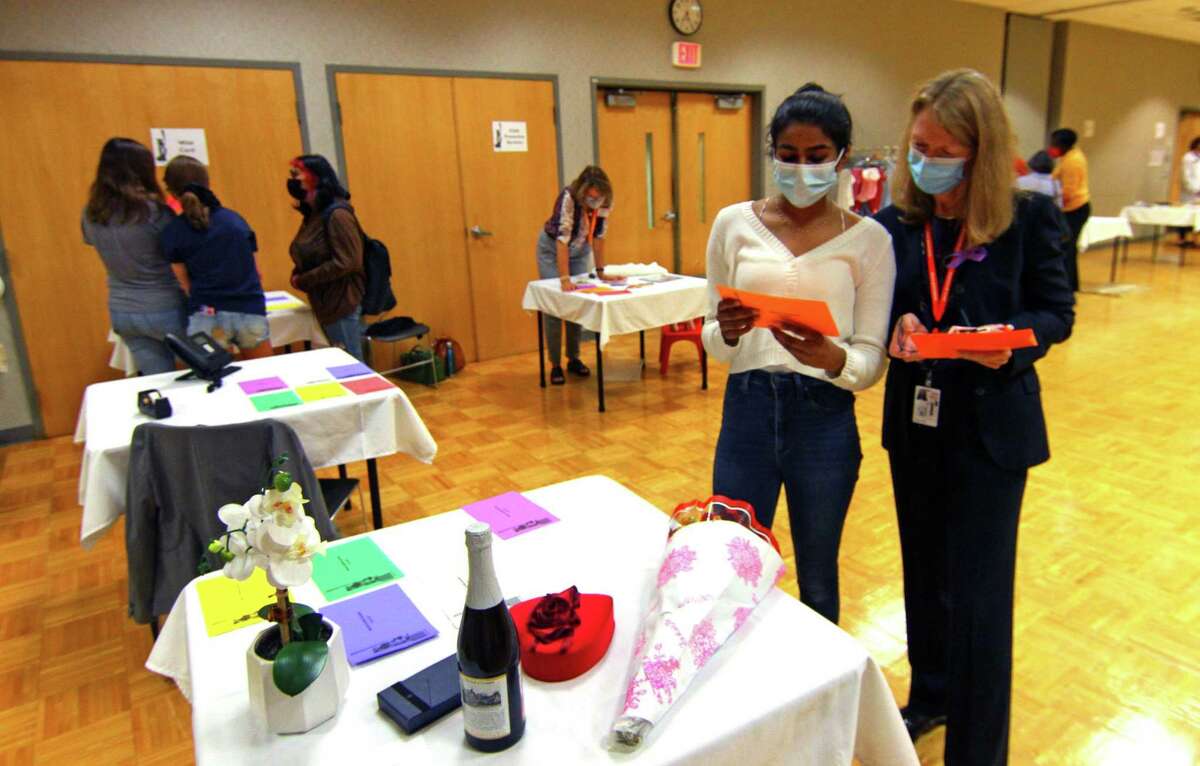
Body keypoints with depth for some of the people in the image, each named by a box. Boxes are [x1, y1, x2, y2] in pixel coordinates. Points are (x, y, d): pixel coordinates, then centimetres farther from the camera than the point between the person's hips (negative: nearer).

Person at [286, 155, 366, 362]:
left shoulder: (337, 214, -16)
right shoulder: (312, 215, 10)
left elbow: (346, 263, -21)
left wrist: (303, 280, -15)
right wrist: (297, 275, -1)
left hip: (342, 304, -9)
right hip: (324, 304, 9)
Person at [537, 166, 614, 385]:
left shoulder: (605, 202, -20)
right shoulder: (568, 198, -36)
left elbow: (599, 236, -11)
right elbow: (562, 239, -41)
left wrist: (600, 270, -14)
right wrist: (564, 279, -48)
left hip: (580, 250, 5)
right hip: (552, 249, -4)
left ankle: (574, 359, 17)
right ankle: (555, 365, 3)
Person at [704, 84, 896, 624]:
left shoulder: (867, 238, -2)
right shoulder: (734, 224, 1)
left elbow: (872, 359, -5)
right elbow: (711, 342, 5)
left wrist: (833, 358, -26)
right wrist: (727, 333, -18)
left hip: (824, 419, -1)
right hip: (746, 411, 1)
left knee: (817, 580, 17)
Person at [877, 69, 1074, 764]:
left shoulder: (1030, 217, -8)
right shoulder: (896, 223, 0)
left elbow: (1057, 311, -2)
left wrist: (1011, 344, -22)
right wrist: (897, 328, -15)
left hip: (992, 426, -3)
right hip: (915, 420, 4)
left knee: (978, 590, 2)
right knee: (924, 571, 18)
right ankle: (930, 695, 42)